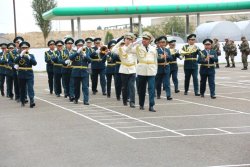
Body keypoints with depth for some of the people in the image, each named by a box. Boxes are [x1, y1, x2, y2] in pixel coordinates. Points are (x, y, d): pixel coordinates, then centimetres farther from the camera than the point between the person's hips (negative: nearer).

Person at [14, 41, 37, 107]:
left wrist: (29, 57, -21)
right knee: (22, 88, 8)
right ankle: (22, 101, 19)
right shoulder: (19, 56, 5)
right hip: (21, 75, 1)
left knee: (30, 87, -12)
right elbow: (16, 61, -16)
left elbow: (34, 63, -8)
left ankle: (32, 101, -23)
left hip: (29, 74, -1)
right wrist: (21, 54, -25)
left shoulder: (31, 56, 7)